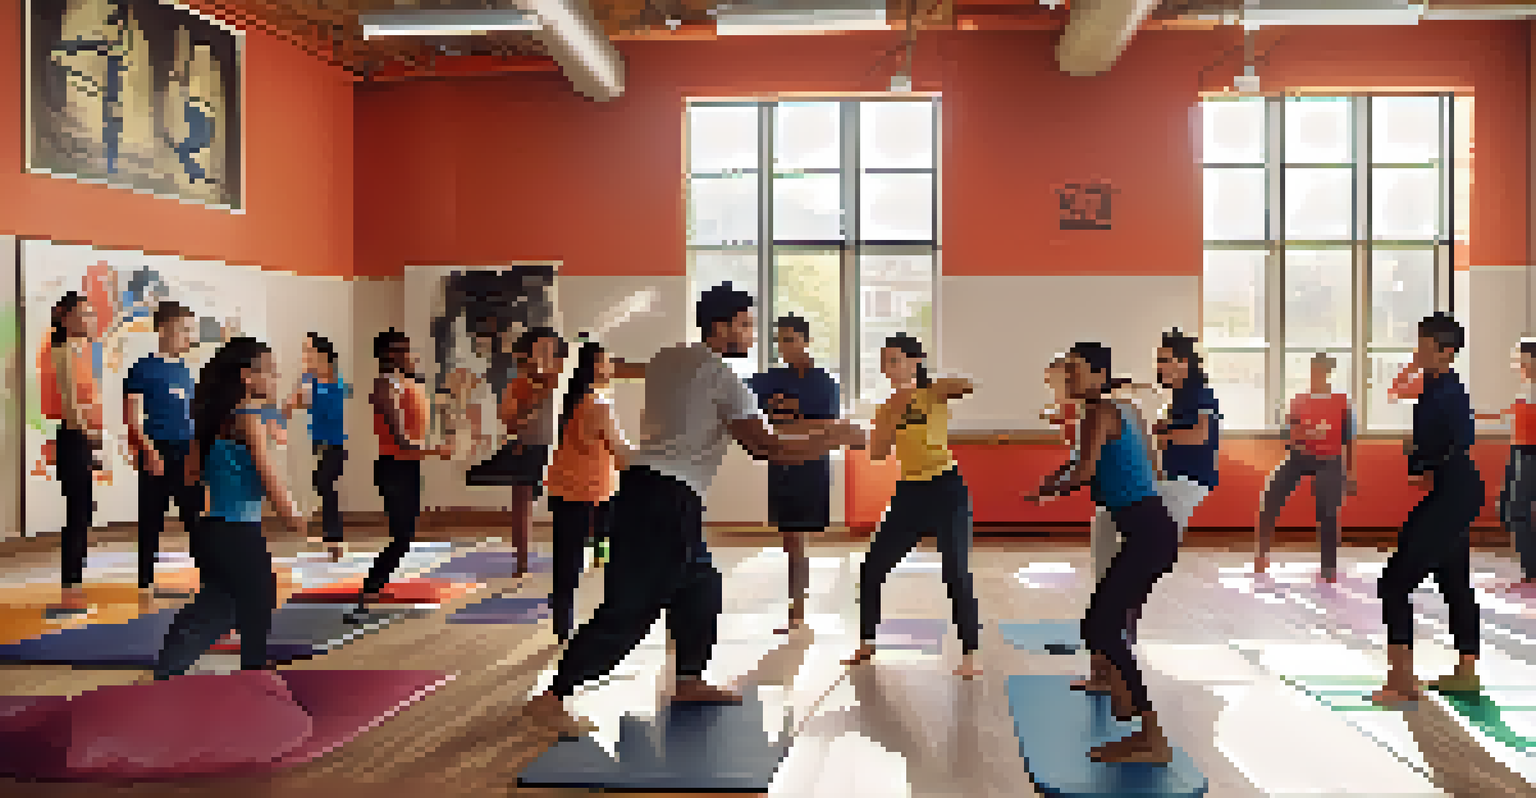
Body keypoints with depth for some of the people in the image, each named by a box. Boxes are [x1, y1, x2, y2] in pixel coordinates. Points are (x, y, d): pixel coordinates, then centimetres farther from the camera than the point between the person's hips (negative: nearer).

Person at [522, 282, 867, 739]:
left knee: (699, 584, 20)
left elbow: (624, 369, 35)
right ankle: (552, 699, -4)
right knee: (628, 608, -7)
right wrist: (834, 438, -6)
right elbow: (770, 449, -16)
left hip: (642, 484, 10)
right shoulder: (725, 380, -11)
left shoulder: (669, 359, 13)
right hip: (667, 499, -10)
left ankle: (689, 681, 31)